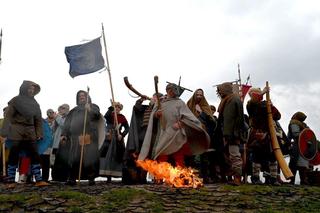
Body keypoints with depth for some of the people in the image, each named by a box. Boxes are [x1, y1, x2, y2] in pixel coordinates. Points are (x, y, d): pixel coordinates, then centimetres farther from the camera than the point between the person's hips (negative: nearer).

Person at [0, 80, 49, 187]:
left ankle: (39, 180, -4)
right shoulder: (16, 100, 0)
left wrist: (39, 133, 4)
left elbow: (38, 119, 15)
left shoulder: (35, 103, 14)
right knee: (13, 156, -2)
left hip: (30, 132, 4)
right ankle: (11, 181, 6)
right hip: (16, 131, -4)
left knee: (35, 155, -3)